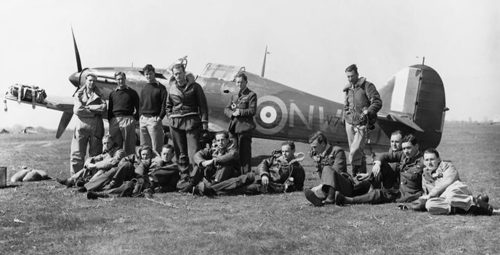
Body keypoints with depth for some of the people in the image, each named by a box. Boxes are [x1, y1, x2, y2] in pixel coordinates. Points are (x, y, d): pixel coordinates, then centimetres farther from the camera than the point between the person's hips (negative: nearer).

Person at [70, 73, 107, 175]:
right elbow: (77, 110, -5)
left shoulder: (99, 95, 13)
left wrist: (88, 107, -6)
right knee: (77, 153, -4)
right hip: (82, 125, -1)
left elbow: (103, 107, -6)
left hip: (96, 126, 1)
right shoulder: (78, 94, 11)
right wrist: (94, 112, -6)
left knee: (95, 153, 1)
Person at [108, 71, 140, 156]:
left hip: (128, 120, -3)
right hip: (114, 120, 3)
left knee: (129, 145, -4)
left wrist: (135, 119, -5)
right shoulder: (112, 93, 19)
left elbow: (137, 108, 7)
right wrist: (109, 120, 10)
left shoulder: (132, 93, 10)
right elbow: (109, 109, 20)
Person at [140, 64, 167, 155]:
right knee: (144, 146, 7)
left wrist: (160, 117, -14)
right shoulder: (144, 88, 17)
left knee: (156, 147, -8)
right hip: (143, 119, 6)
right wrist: (140, 115, 10)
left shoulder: (160, 88, 0)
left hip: (154, 119, -6)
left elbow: (164, 104, -6)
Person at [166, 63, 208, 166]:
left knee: (194, 151, -10)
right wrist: (170, 117, 9)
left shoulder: (194, 86, 1)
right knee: (180, 152, 6)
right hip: (176, 123, 3)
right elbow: (168, 105, 24)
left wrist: (204, 121, -6)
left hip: (192, 122, -3)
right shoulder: (172, 88, 11)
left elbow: (203, 104, 1)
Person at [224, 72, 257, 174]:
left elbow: (252, 111, -9)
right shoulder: (234, 96, 19)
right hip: (234, 127, 6)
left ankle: (246, 174, -3)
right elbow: (226, 109, 13)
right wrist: (232, 113, -7)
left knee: (245, 152, -6)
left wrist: (240, 112, -14)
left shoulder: (251, 95, 0)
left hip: (245, 127, -6)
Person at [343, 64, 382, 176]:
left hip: (362, 124, -6)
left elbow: (377, 103, -10)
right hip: (350, 123, 6)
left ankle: (355, 174, -10)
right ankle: (362, 173, 18)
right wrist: (346, 116, 12)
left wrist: (366, 113, -19)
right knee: (359, 152, 10)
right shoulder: (348, 89, 16)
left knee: (355, 151, -17)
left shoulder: (367, 86, -4)